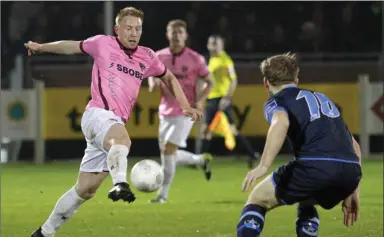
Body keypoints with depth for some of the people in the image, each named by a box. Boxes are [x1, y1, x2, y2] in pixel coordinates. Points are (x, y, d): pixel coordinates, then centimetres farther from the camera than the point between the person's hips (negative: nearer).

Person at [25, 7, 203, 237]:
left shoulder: (147, 57, 14)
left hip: (116, 124, 6)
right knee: (122, 139, -41)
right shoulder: (104, 44, 3)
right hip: (98, 114, -6)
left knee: (85, 189, 6)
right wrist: (41, 47, 19)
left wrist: (185, 106, 21)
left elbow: (169, 77, 30)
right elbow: (73, 46, 20)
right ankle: (120, 183, -67)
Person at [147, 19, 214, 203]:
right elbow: (152, 73, 18)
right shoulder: (159, 57, 1)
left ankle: (163, 193, -8)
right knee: (168, 154, 10)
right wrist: (153, 83, -6)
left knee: (168, 150, -16)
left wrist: (200, 101, -14)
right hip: (166, 111, 5)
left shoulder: (195, 59, -9)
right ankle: (202, 160, 37)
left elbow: (209, 82, 1)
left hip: (185, 112, -5)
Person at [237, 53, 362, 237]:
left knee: (257, 200, 14)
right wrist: (351, 191, 38)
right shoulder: (321, 98, 34)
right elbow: (354, 145, 35)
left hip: (315, 166, -6)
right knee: (305, 204, 36)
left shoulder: (276, 102, 14)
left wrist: (263, 166, -22)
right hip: (351, 170, 6)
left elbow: (281, 122, -14)